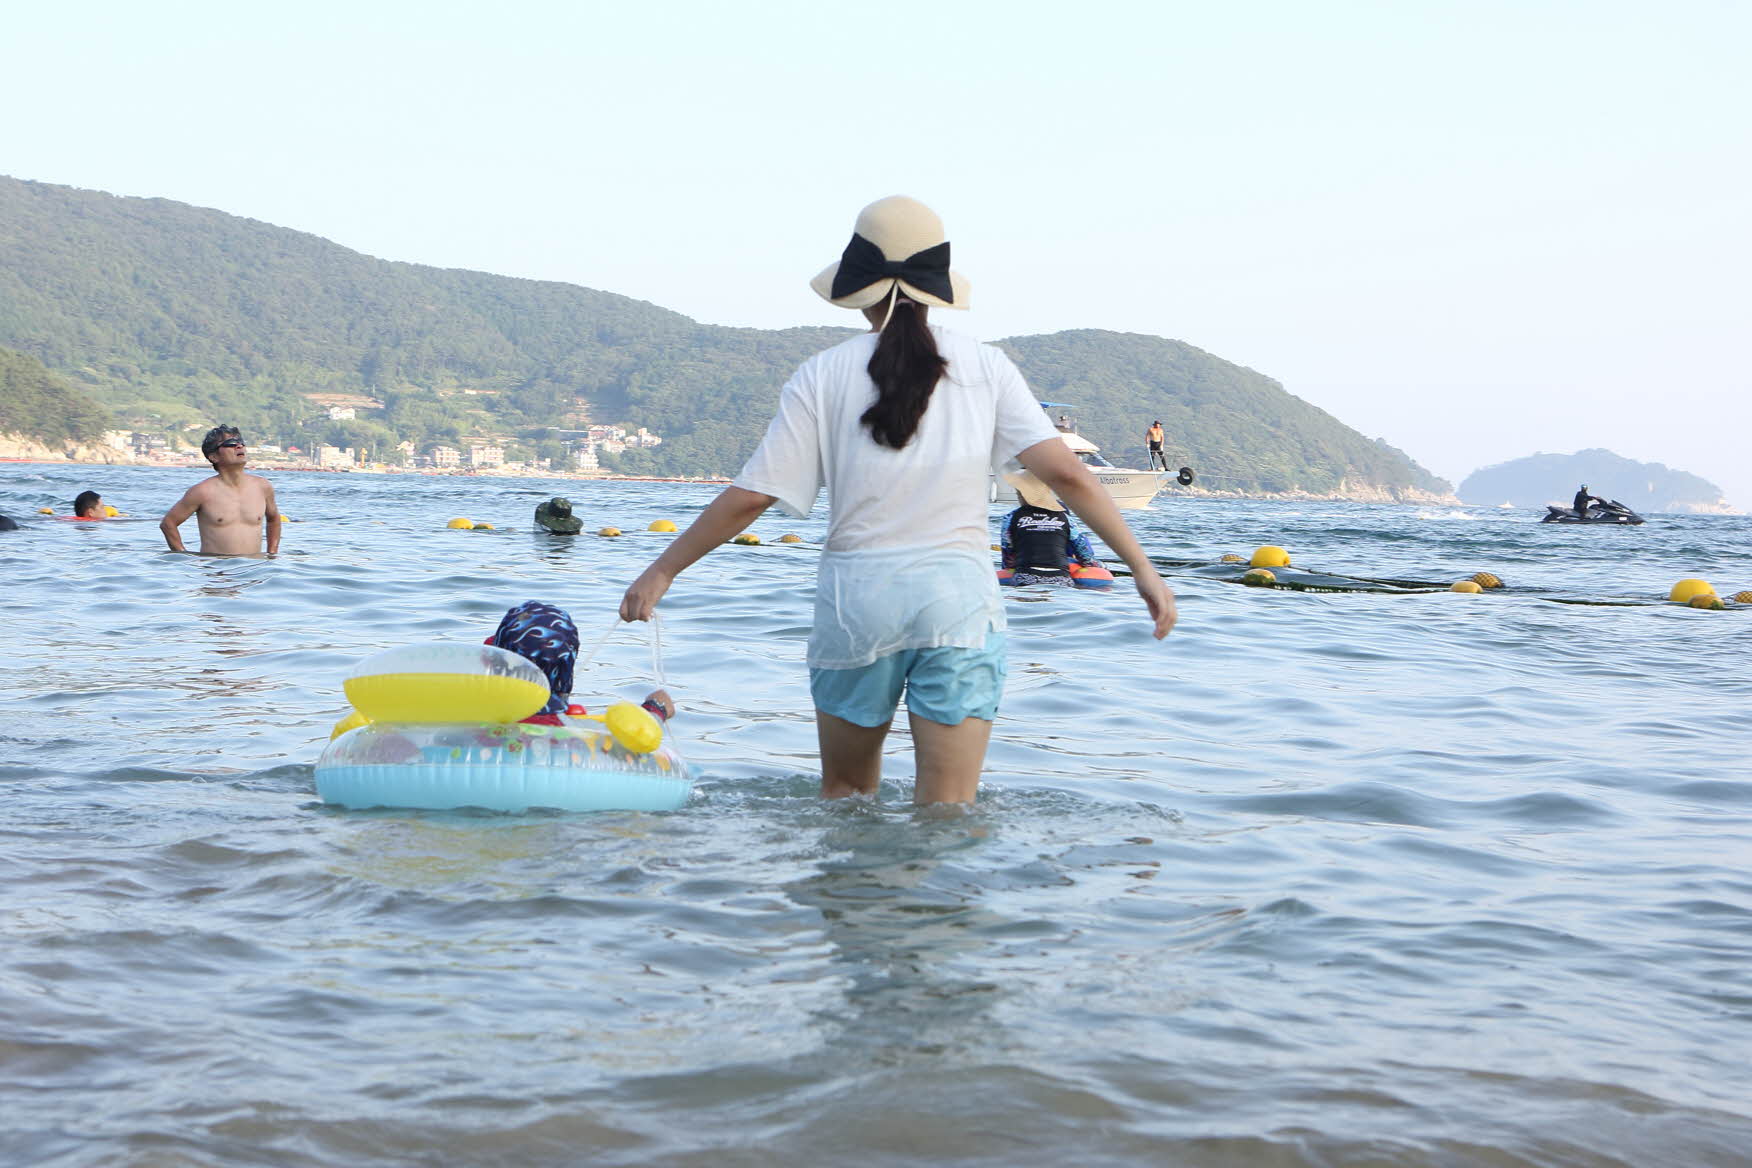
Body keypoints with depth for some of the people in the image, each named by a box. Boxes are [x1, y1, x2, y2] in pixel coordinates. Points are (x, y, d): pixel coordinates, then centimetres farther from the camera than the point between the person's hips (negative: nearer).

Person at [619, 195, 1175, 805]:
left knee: (844, 794, 21)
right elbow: (1066, 474, -6)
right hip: (959, 596, 0)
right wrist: (1142, 567, 0)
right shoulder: (985, 367, 1)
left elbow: (748, 498, -1)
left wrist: (661, 571, 10)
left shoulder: (823, 376, -1)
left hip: (856, 595, 0)